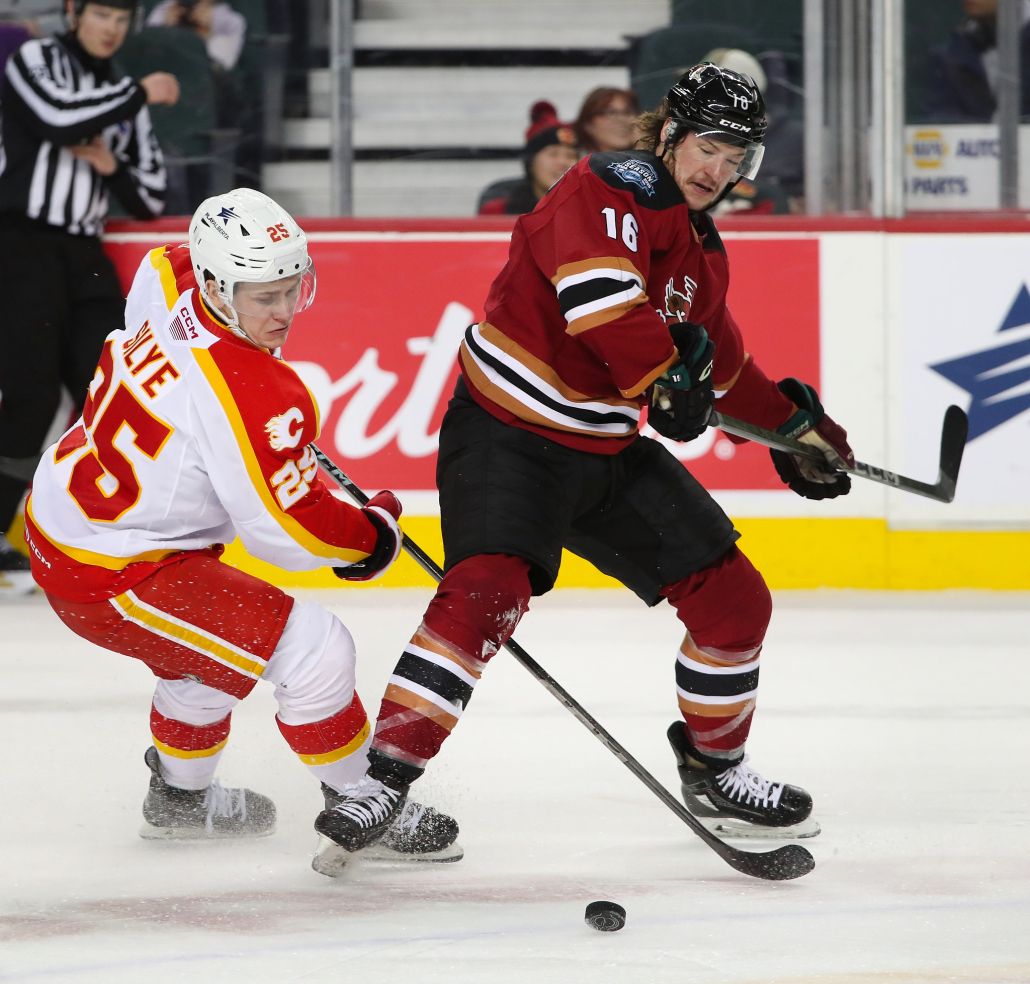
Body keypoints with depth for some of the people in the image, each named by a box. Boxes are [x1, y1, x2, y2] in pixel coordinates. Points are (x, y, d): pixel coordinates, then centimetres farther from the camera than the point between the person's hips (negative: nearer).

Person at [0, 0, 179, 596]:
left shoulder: (122, 99, 17)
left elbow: (149, 202, 14)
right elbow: (61, 118, -21)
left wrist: (111, 166, -4)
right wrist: (137, 94, -10)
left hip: (83, 256, 6)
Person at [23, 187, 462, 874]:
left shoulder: (167, 280, -6)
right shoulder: (251, 395, -30)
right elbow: (290, 529, -25)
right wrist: (373, 533, -4)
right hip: (110, 574, -10)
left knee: (213, 645, 33)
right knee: (312, 647, -11)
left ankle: (181, 795, 53)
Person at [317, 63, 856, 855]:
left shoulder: (702, 251, 14)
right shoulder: (616, 188, -14)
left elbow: (719, 360, 31)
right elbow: (596, 288, -34)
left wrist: (792, 422, 29)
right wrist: (661, 375, -35)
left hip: (609, 448, 9)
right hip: (507, 431, -9)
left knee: (733, 599, 7)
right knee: (488, 590, -29)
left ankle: (715, 769, 28)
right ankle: (386, 776, -26)